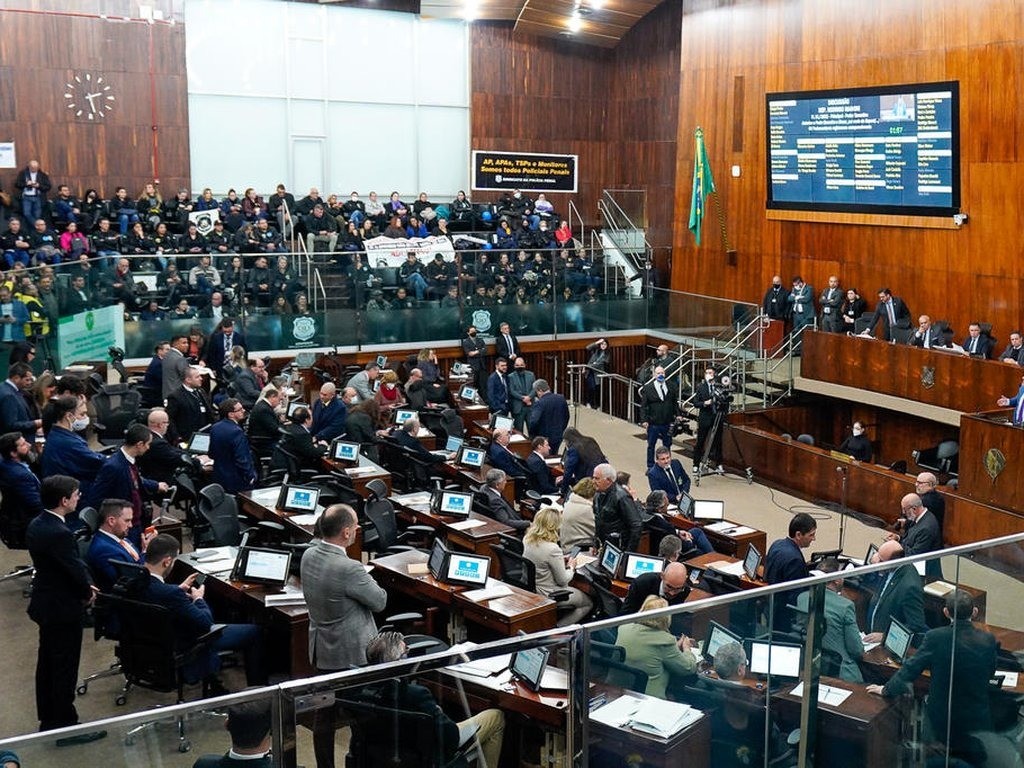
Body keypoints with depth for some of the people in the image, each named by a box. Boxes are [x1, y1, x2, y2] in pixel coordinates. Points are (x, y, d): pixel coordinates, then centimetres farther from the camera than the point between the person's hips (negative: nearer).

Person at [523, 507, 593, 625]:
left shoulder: (527, 540, -6)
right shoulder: (552, 549, -29)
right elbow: (563, 580, -17)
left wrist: (561, 561, 10)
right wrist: (571, 567, 1)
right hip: (548, 595, -8)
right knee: (589, 603, 14)